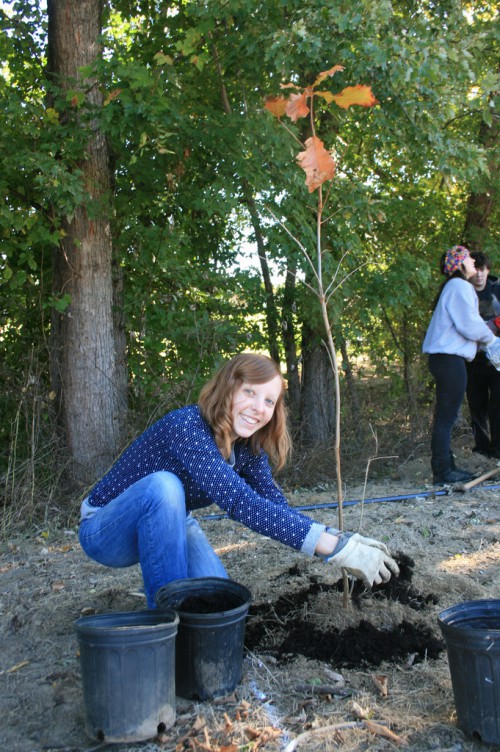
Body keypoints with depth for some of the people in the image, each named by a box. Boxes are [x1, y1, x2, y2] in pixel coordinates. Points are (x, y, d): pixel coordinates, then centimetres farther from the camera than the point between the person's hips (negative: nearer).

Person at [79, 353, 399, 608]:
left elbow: (277, 506, -13)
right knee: (164, 485, -36)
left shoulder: (248, 447, -9)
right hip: (105, 530, -6)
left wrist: (342, 540, -30)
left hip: (167, 526, 6)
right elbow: (240, 503, -43)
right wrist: (336, 547, -47)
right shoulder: (186, 426, -34)